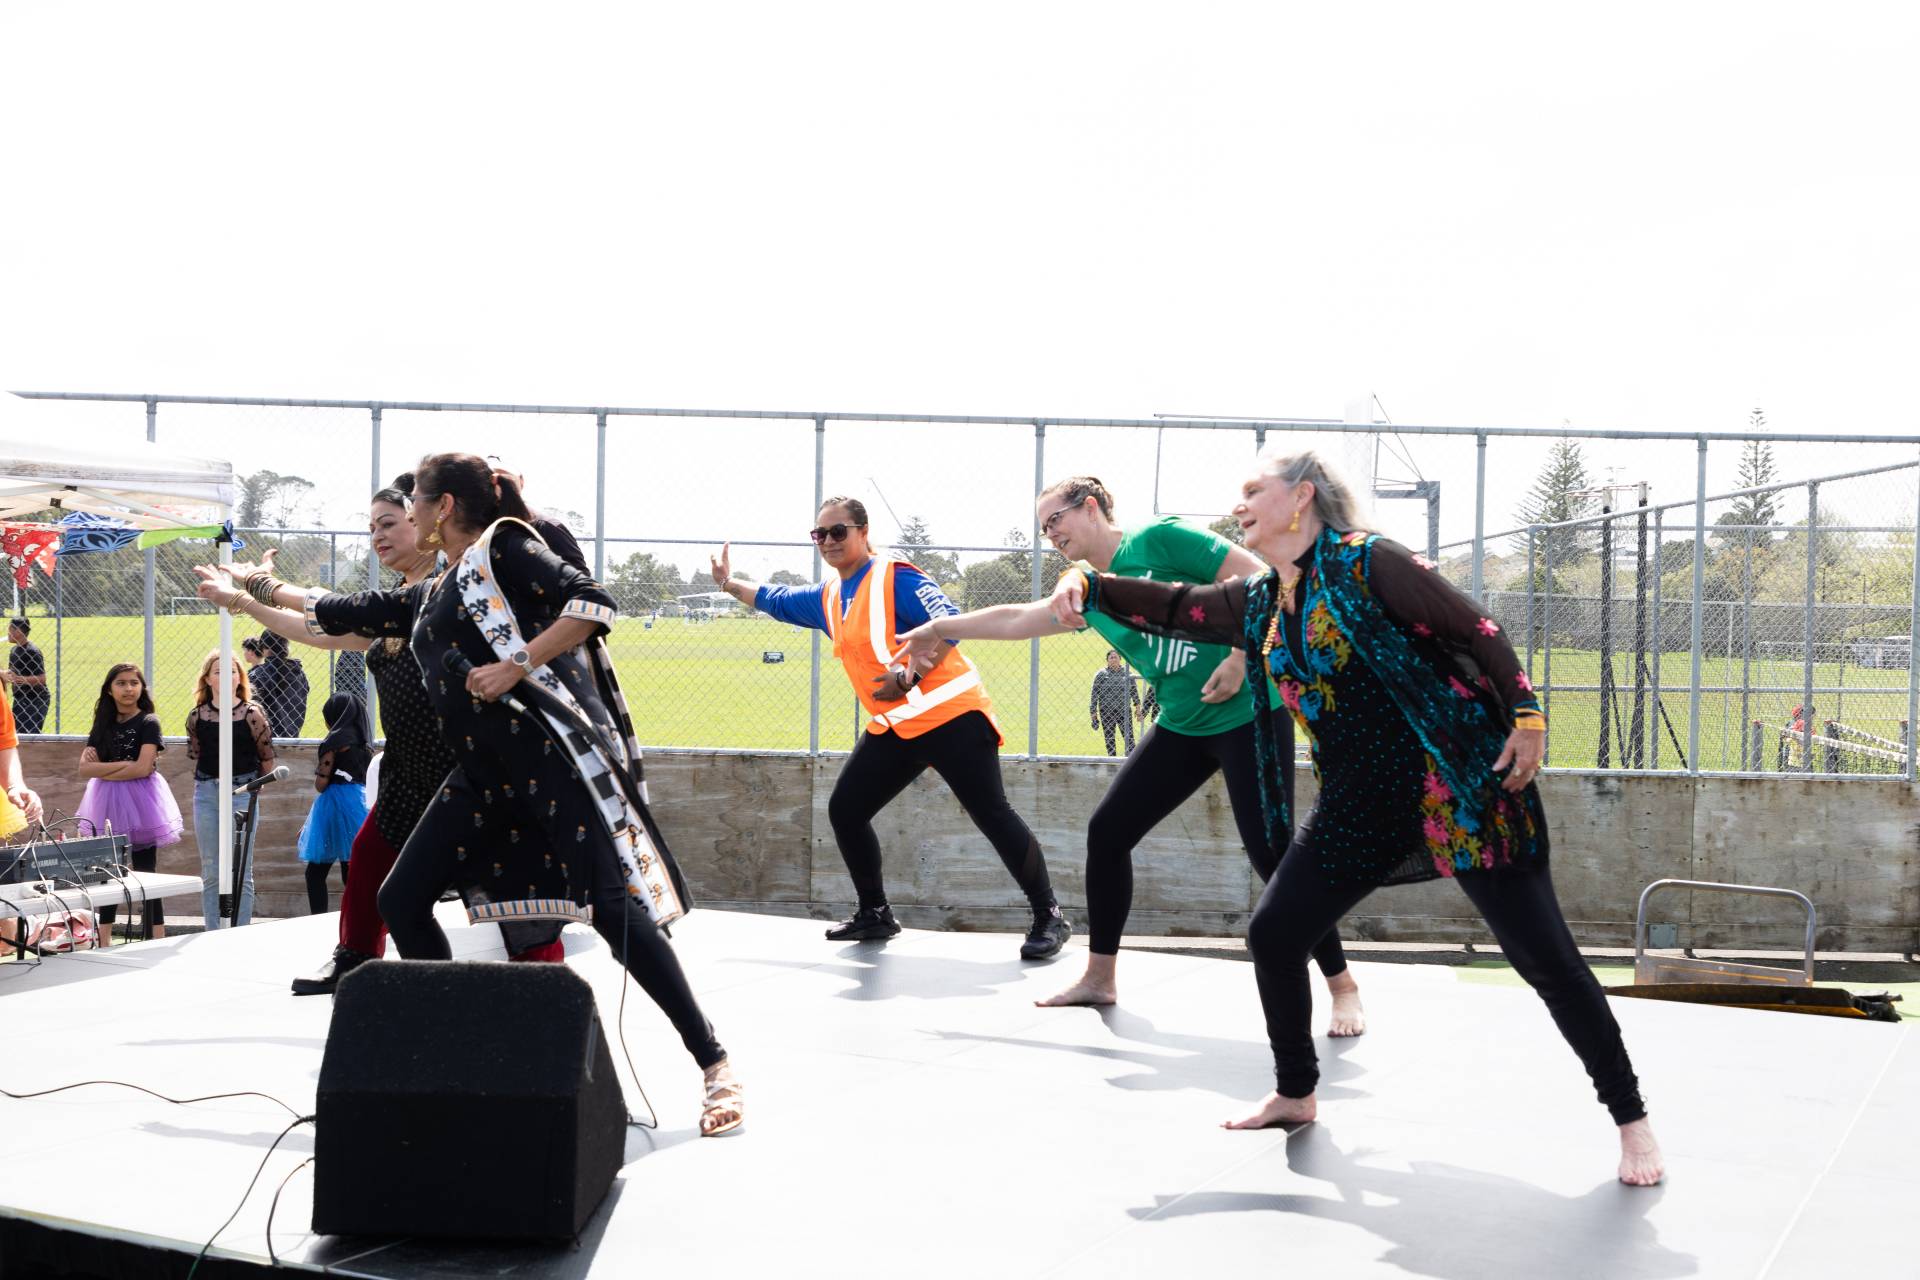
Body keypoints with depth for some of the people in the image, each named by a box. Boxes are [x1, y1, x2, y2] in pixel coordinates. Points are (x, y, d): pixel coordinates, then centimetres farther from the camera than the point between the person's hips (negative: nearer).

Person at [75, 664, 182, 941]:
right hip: (107, 806, 5)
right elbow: (85, 768, -2)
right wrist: (124, 764, -13)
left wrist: (103, 769, -7)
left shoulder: (148, 722, -3)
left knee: (145, 873, -3)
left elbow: (143, 768, -16)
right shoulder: (103, 725, 10)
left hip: (140, 804, -5)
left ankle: (157, 941, -3)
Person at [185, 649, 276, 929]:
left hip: (242, 792, -3)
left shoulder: (252, 713, -5)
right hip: (206, 793, 3)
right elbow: (195, 755, 16)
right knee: (210, 872, 7)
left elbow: (267, 757, 2)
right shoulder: (197, 716, 4)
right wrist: (209, 781, 10)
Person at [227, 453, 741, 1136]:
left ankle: (714, 1063, -11)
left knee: (613, 906, -16)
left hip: (552, 748, -8)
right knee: (401, 901, 0)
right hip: (486, 773, 9)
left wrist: (518, 665, -15)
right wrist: (264, 586, 48)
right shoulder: (429, 596, 25)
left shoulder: (502, 546, 2)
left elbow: (592, 601, -10)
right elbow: (345, 614, 38)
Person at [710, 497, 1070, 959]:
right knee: (844, 810, 7)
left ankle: (1049, 918, -4)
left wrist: (910, 675, -31)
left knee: (992, 816, -12)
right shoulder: (827, 597, 14)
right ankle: (875, 913, 22)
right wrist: (729, 583, 32)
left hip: (951, 714, -8)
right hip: (893, 728, 8)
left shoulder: (896, 577, -11)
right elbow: (775, 600, 33)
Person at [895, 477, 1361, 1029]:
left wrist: (1239, 658, -18)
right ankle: (1100, 977, 18)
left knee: (1269, 850, -13)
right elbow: (1016, 619, 26)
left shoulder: (1158, 539, -11)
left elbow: (1259, 579, -14)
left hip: (1245, 712, -8)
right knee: (1106, 831, 5)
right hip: (1181, 725, 8)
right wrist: (941, 628, 32)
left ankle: (1344, 989, 0)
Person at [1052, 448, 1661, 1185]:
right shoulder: (1259, 604, 12)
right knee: (1272, 936, 7)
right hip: (1361, 805, 7)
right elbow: (1174, 608, 17)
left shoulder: (1365, 563, -10)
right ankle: (1294, 1095, 27)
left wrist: (1526, 716, -18)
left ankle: (1630, 1120, 8)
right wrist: (1091, 589, 3)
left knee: (1546, 958, -5)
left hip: (1457, 786, -7)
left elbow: (1475, 630, -12)